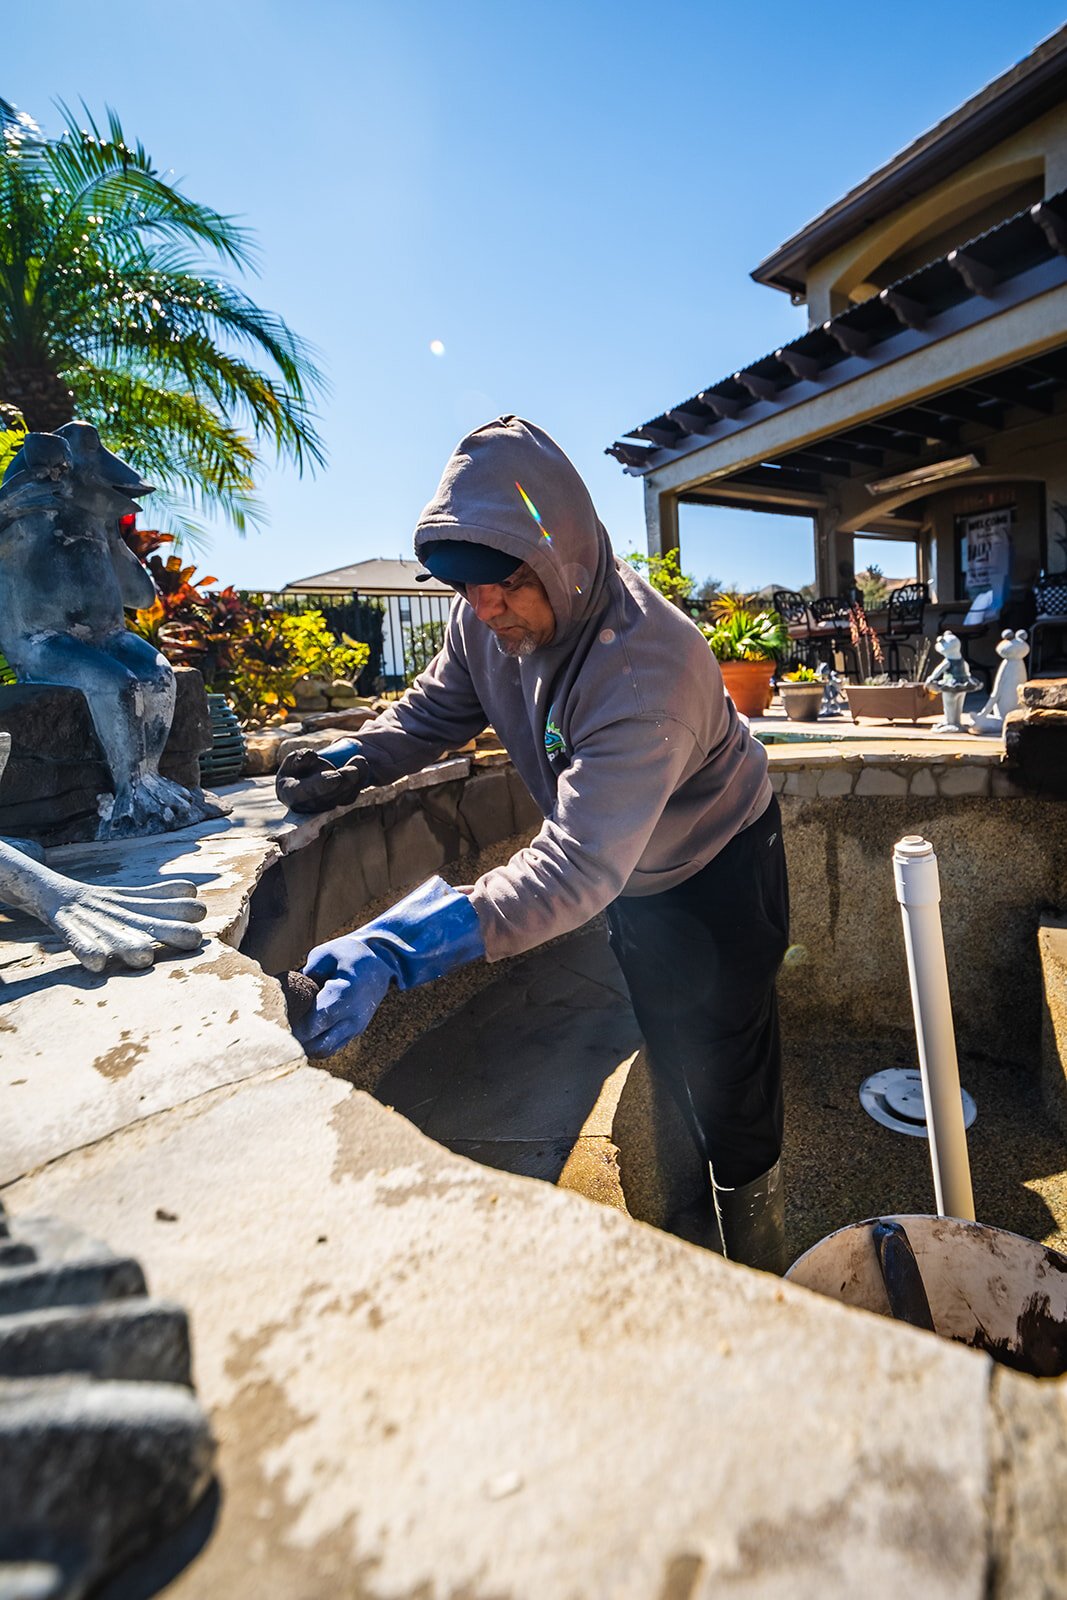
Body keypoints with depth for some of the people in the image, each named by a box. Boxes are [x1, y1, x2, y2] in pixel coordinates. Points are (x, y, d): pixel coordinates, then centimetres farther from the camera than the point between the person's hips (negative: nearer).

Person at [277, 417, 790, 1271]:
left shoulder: (648, 664, -39)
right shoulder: (486, 619, -16)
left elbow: (577, 866, -46)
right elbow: (437, 708, 1)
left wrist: (392, 951, -54)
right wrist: (353, 762, -19)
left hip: (718, 870, -6)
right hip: (631, 875, 7)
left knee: (729, 1097, 3)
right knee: (664, 1062, 23)